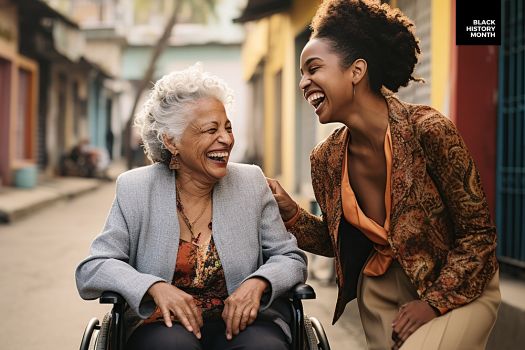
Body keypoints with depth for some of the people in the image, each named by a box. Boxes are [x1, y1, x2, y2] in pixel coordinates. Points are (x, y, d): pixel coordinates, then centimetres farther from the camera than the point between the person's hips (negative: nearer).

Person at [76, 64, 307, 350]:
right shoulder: (135, 189, 3)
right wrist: (155, 287, -18)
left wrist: (257, 283, -14)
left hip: (241, 322, 1)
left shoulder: (252, 183, 6)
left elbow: (291, 259, 9)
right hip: (165, 324, -1)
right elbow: (91, 270, 0)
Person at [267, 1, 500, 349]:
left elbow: (478, 234, -15)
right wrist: (291, 213, -10)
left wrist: (434, 303, -17)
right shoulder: (326, 159, -9)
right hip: (382, 290, 5)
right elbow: (336, 242, 5)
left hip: (458, 289, -4)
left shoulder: (429, 131, -24)